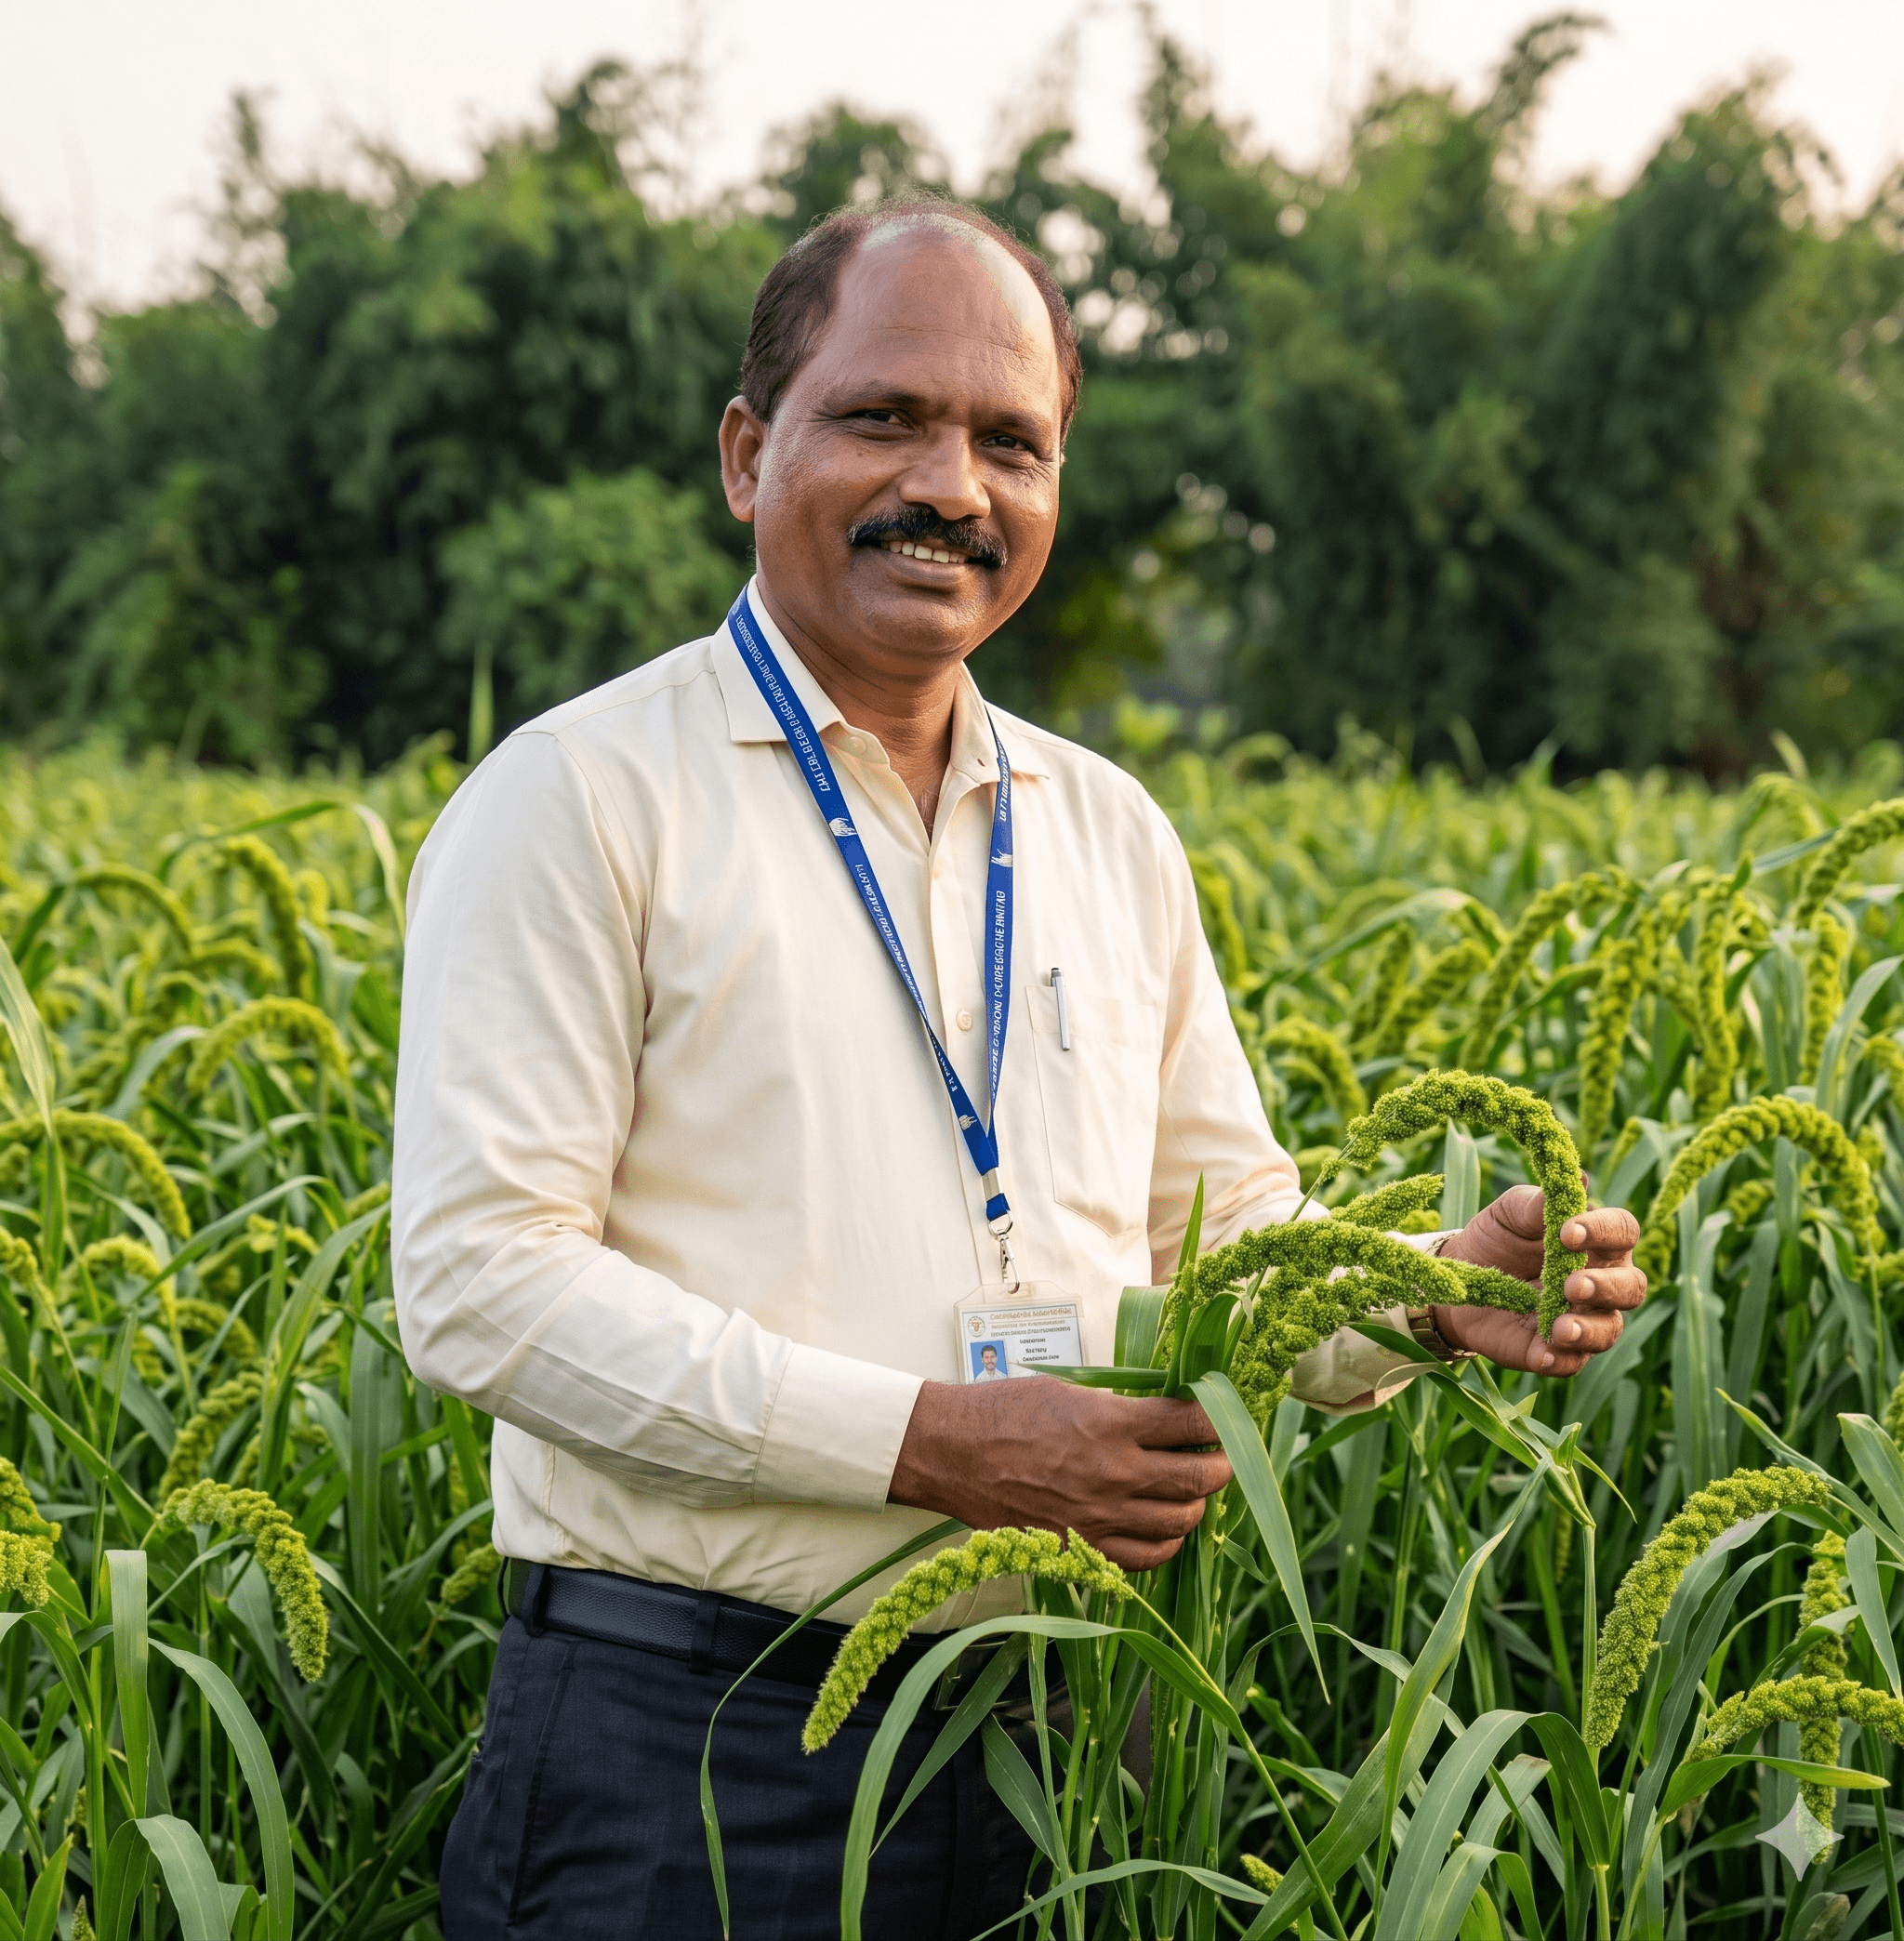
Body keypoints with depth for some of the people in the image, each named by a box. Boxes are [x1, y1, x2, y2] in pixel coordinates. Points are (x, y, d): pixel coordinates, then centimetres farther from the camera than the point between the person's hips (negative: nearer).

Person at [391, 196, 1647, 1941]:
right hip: (693, 1739, -5)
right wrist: (929, 1442, -20)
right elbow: (484, 1286, -14)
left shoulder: (1112, 835, 13)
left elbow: (1232, 1251, 20)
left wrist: (1428, 1295, -3)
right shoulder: (581, 800, -6)